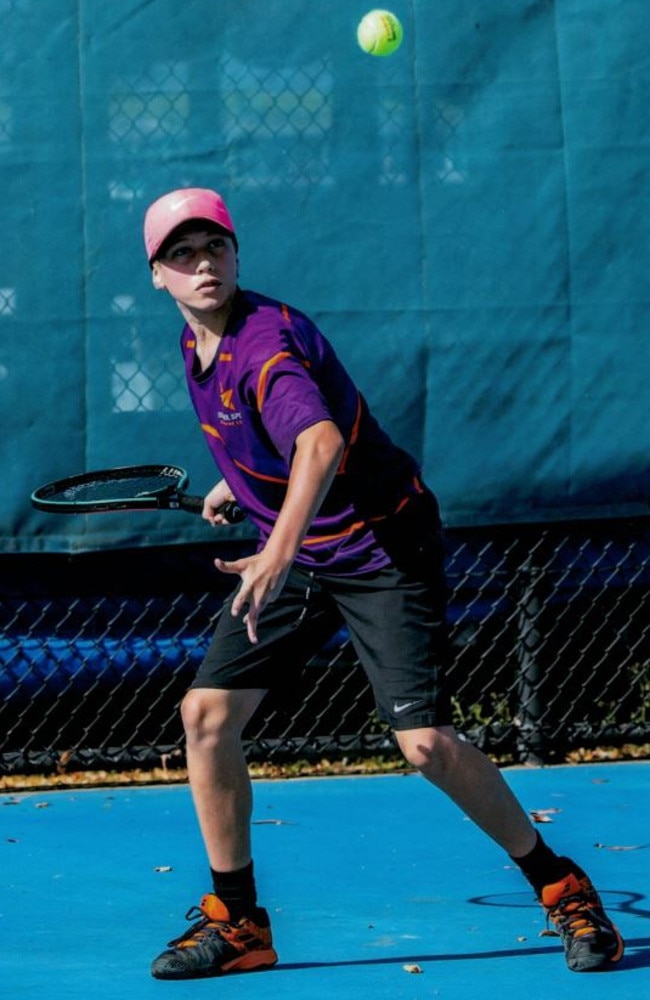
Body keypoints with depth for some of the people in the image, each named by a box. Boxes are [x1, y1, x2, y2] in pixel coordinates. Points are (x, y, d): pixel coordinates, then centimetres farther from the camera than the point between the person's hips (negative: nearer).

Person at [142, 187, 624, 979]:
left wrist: (281, 549, -61)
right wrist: (236, 480, 34)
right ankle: (235, 922, 7)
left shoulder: (268, 343, -27)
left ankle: (562, 889, 2)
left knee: (425, 743, -17)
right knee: (208, 712, -4)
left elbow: (321, 443, -47)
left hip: (381, 549, -8)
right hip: (294, 553, 8)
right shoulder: (197, 343, 1)